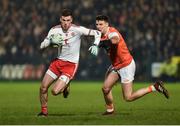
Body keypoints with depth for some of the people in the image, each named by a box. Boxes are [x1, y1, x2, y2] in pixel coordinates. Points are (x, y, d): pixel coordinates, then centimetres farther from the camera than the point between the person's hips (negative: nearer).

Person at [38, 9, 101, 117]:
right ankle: (44, 111, 23)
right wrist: (51, 42, -23)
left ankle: (65, 87, 20)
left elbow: (97, 33, -9)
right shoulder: (55, 30, -3)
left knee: (55, 91, -16)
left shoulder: (77, 29, -15)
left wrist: (95, 45, -25)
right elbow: (42, 46, -4)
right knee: (43, 88, 0)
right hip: (58, 62, 5)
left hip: (71, 65, -4)